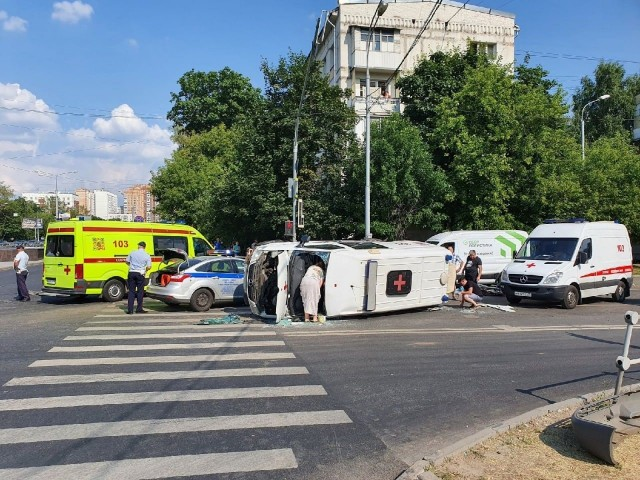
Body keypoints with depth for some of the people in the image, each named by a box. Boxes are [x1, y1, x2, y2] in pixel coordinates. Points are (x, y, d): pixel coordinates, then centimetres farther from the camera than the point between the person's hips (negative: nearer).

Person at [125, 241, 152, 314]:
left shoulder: (132, 253, 3)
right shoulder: (147, 255, -3)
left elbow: (127, 261, 12)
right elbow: (149, 267, -9)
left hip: (132, 273, 2)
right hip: (140, 274, -2)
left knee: (131, 291, 7)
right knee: (140, 291, 8)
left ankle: (130, 309, 4)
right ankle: (139, 309, 11)